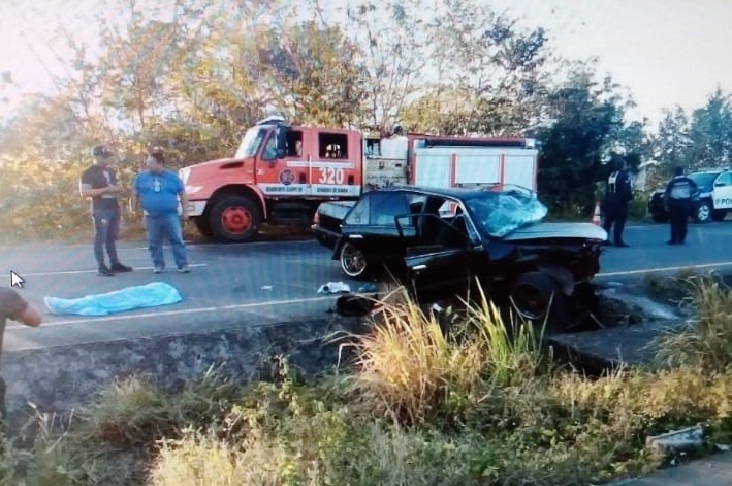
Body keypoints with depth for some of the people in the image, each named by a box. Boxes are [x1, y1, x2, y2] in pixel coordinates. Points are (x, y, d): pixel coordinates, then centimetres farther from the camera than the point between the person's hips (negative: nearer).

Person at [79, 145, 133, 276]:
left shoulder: (111, 171, 14)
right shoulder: (88, 173, -7)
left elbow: (117, 186, 26)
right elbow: (84, 192, -15)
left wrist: (118, 188, 0)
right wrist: (106, 190, -20)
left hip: (114, 208, 7)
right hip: (100, 210, -7)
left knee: (112, 238, 13)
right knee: (100, 239, -4)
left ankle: (115, 263, 19)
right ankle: (101, 267, -2)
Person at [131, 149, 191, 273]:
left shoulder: (172, 177, 0)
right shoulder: (141, 177, 5)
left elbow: (182, 194, 7)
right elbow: (135, 194, 14)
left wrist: (185, 211, 4)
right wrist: (134, 209, 11)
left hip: (170, 215, -2)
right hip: (151, 216, 2)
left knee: (177, 240, -4)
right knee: (154, 242, 7)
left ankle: (183, 264, 0)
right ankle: (158, 264, 20)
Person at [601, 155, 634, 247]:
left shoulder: (611, 174, 14)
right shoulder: (624, 174, -11)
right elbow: (626, 189, -20)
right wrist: (629, 198, -11)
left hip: (609, 201, 8)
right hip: (619, 202, -8)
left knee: (608, 221, 14)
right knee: (620, 222, -5)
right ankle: (618, 241, -7)